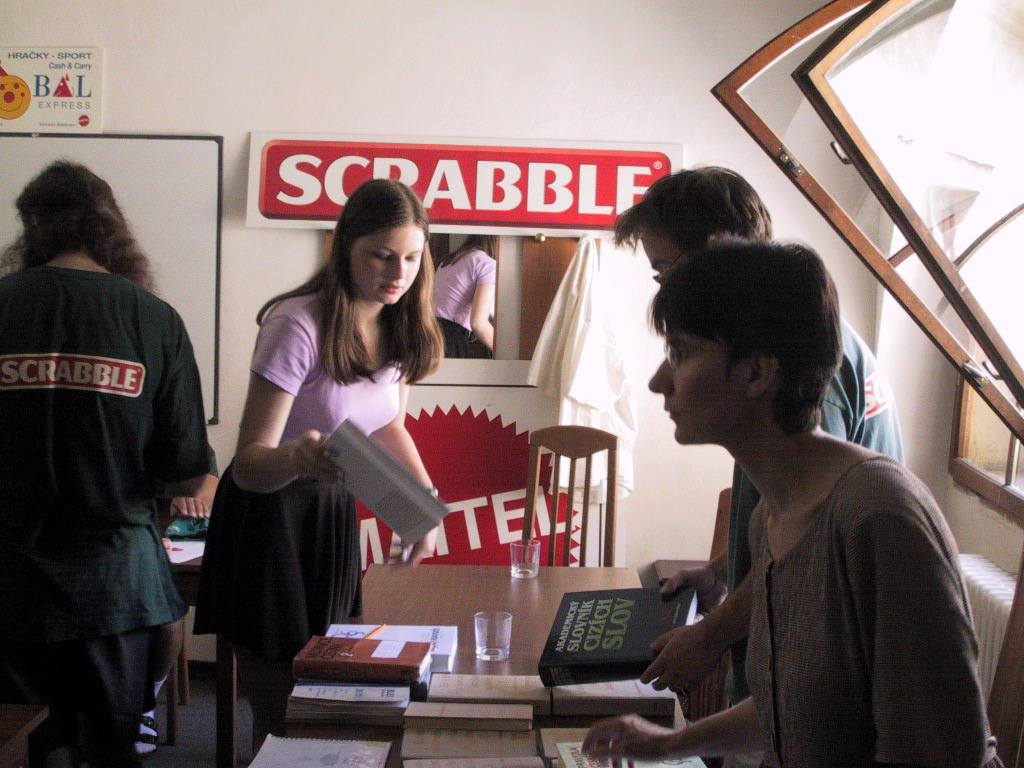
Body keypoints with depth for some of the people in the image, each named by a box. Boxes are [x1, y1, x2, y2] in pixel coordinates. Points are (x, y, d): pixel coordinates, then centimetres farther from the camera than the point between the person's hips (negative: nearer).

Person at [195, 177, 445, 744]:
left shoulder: (400, 326, -1)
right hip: (270, 513, -6)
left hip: (336, 511, 7)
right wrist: (296, 457, -45)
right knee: (281, 712, -4)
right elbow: (249, 462, -24)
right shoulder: (299, 326, -23)